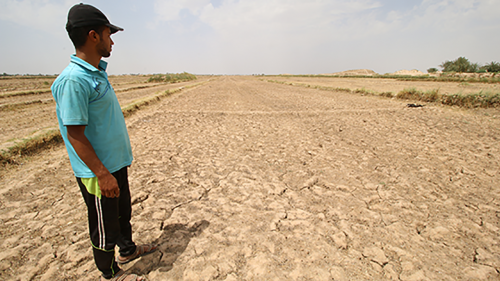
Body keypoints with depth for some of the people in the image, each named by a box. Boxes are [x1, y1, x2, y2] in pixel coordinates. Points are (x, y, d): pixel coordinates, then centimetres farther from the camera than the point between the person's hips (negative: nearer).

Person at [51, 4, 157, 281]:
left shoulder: (97, 72, 8)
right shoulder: (73, 79, -22)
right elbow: (74, 134, -23)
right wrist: (102, 173, -22)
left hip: (116, 162, 9)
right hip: (99, 171, -9)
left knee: (123, 211, 25)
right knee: (104, 225, 11)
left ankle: (127, 250, 48)